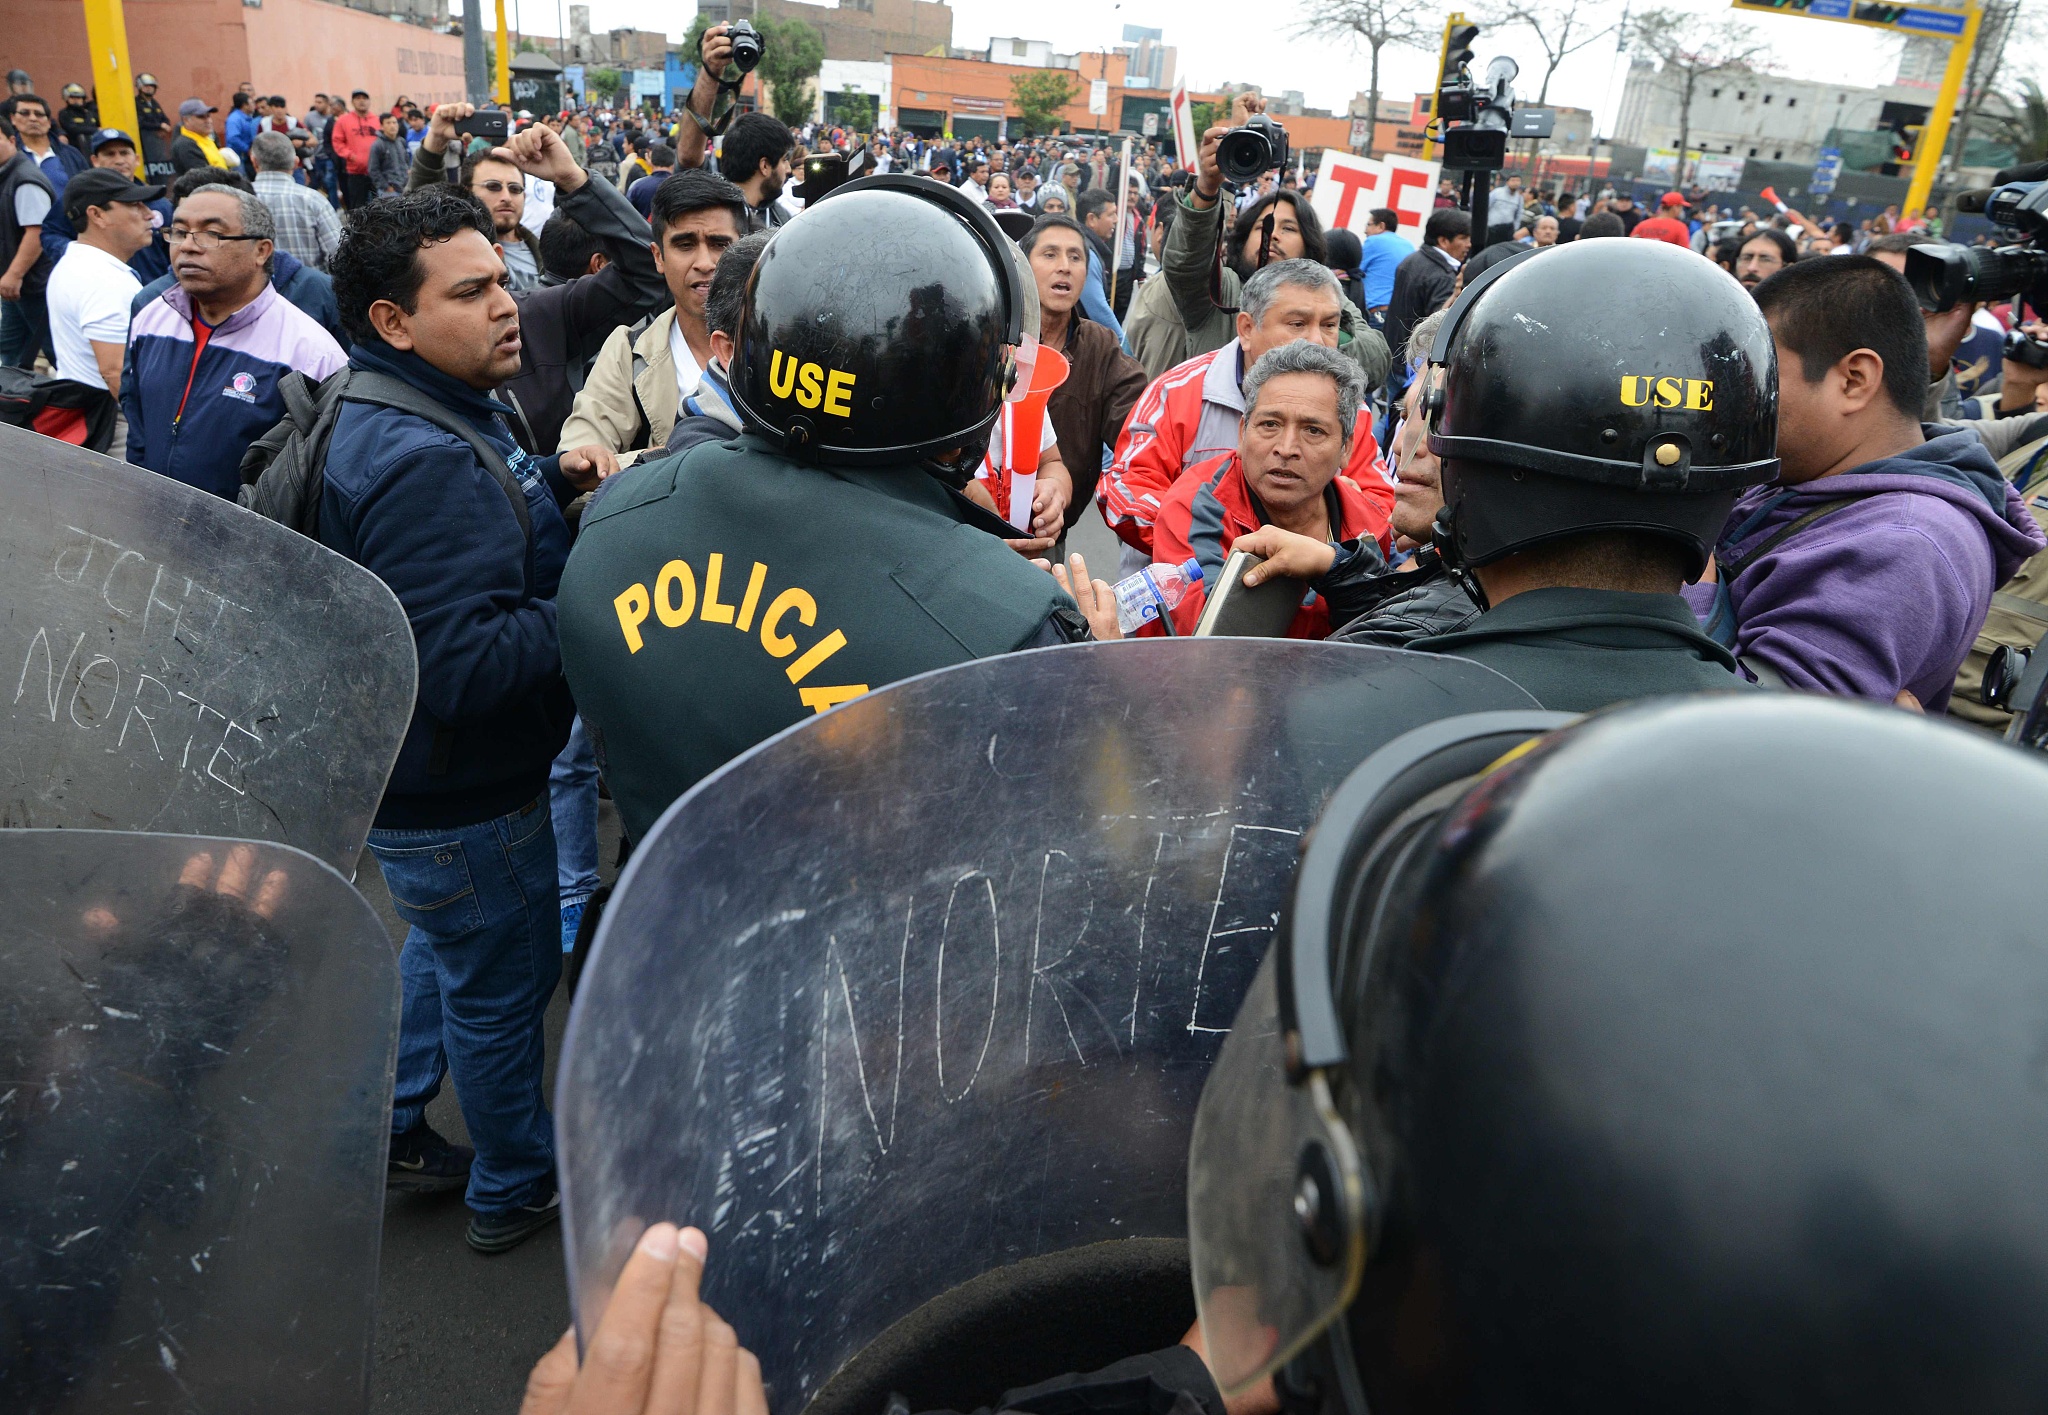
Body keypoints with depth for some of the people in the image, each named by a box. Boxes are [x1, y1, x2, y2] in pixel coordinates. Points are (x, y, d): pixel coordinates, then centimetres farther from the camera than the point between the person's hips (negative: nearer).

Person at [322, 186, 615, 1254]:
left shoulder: (405, 414, 3)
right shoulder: (424, 464, -31)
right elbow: (461, 665, -37)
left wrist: (550, 481, 2)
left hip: (417, 779, 10)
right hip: (461, 804, -10)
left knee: (443, 947, 31)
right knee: (501, 994, 11)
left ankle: (393, 1132, 49)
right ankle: (517, 1190, 34)